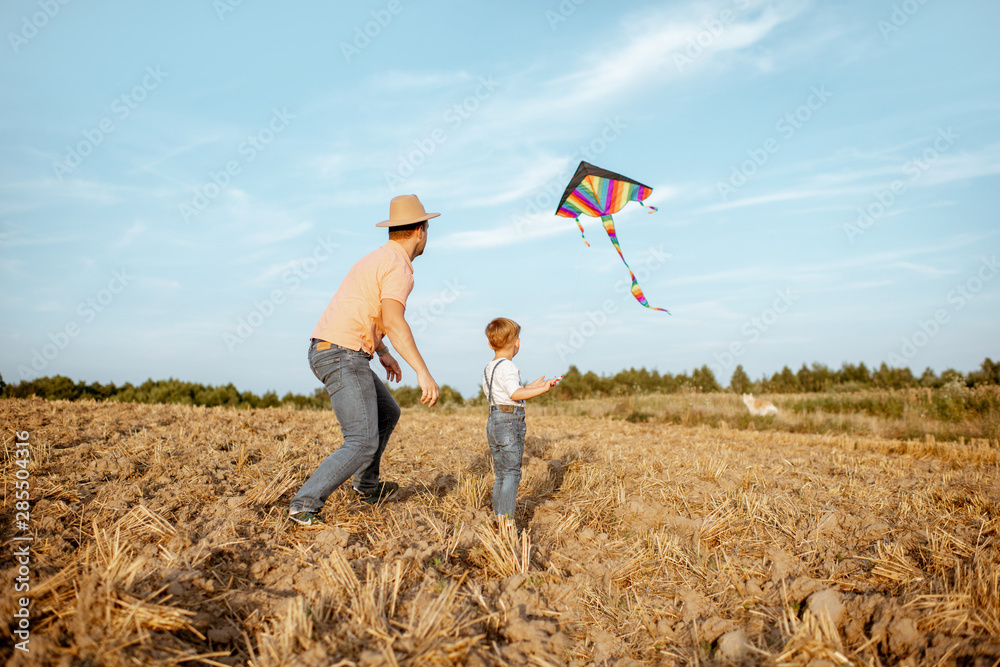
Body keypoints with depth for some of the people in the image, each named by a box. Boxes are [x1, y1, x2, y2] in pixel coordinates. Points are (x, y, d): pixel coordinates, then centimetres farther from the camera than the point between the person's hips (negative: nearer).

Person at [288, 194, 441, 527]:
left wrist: (383, 352, 38)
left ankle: (367, 485, 34)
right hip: (344, 356, -10)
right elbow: (393, 320, -28)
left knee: (387, 413, 23)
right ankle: (305, 505, -13)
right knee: (362, 443, -10)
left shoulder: (376, 259, 20)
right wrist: (423, 372, -32)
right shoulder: (399, 266, -12)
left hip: (327, 351, 10)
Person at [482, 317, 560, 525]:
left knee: (501, 473, 15)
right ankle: (506, 521, -5)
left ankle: (497, 518, 21)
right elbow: (515, 393, -26)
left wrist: (531, 387, 26)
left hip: (493, 422, 9)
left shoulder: (489, 368, 16)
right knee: (511, 472, -5)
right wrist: (543, 389, -26)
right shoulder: (507, 367, -13)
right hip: (510, 422, -9)